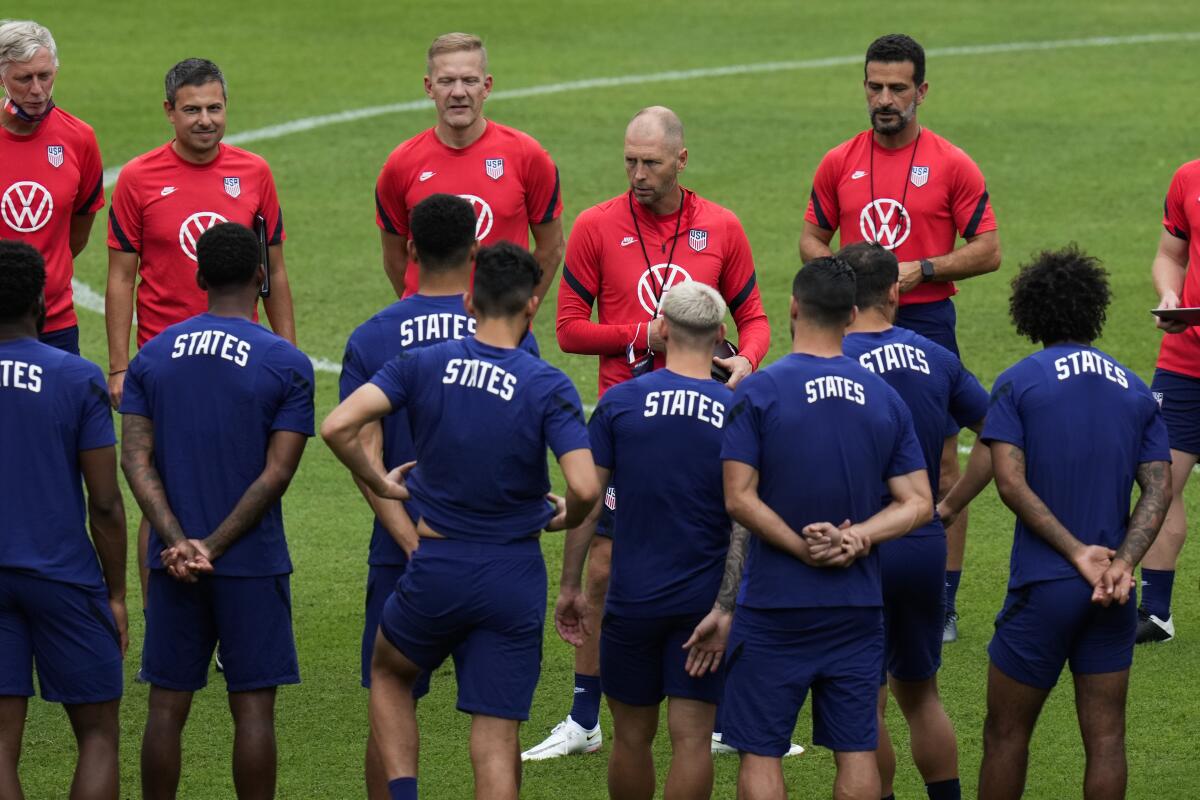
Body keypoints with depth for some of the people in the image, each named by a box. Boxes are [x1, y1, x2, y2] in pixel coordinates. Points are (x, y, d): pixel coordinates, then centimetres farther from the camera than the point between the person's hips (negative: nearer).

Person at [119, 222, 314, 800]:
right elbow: (277, 473, -12)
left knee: (167, 705, 8)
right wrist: (214, 548, -12)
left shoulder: (152, 357, 4)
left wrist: (179, 542, -12)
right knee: (253, 707, 1)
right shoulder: (286, 364, -6)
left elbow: (136, 459, -4)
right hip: (253, 560, -3)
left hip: (173, 563, 3)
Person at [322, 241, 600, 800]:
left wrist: (381, 484, 2)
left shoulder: (422, 364, -5)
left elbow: (337, 427, -15)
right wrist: (564, 519, 2)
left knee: (389, 674, 28)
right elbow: (585, 487, -21)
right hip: (513, 576, -1)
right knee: (497, 735, 5)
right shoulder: (548, 388, -10)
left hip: (436, 568, 1)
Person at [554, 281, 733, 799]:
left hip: (632, 599, 0)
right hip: (704, 602, 0)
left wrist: (569, 587, 5)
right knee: (692, 738, 1)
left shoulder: (620, 402, -5)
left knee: (632, 736, 13)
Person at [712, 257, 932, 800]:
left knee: (760, 753, 2)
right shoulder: (884, 397, 4)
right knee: (855, 749, 8)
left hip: (774, 607, -4)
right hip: (857, 609, 4)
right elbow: (918, 503, 2)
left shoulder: (758, 392, -9)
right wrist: (860, 537, -10)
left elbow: (739, 499, -14)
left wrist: (802, 547, -11)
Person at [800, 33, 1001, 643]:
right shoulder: (838, 163, 7)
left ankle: (943, 606, 6)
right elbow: (811, 238, 15)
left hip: (926, 324, -3)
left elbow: (988, 250, -2)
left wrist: (922, 269, -14)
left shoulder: (952, 165, -2)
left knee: (940, 464, -1)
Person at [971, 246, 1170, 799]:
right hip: (1111, 599, 3)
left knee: (1006, 733, 8)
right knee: (1105, 737, 5)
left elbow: (1010, 483, -13)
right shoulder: (1135, 390, 10)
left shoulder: (1017, 383, -2)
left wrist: (1077, 550, -14)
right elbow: (1158, 490, 0)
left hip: (1042, 585, -3)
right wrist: (1123, 561, -11)